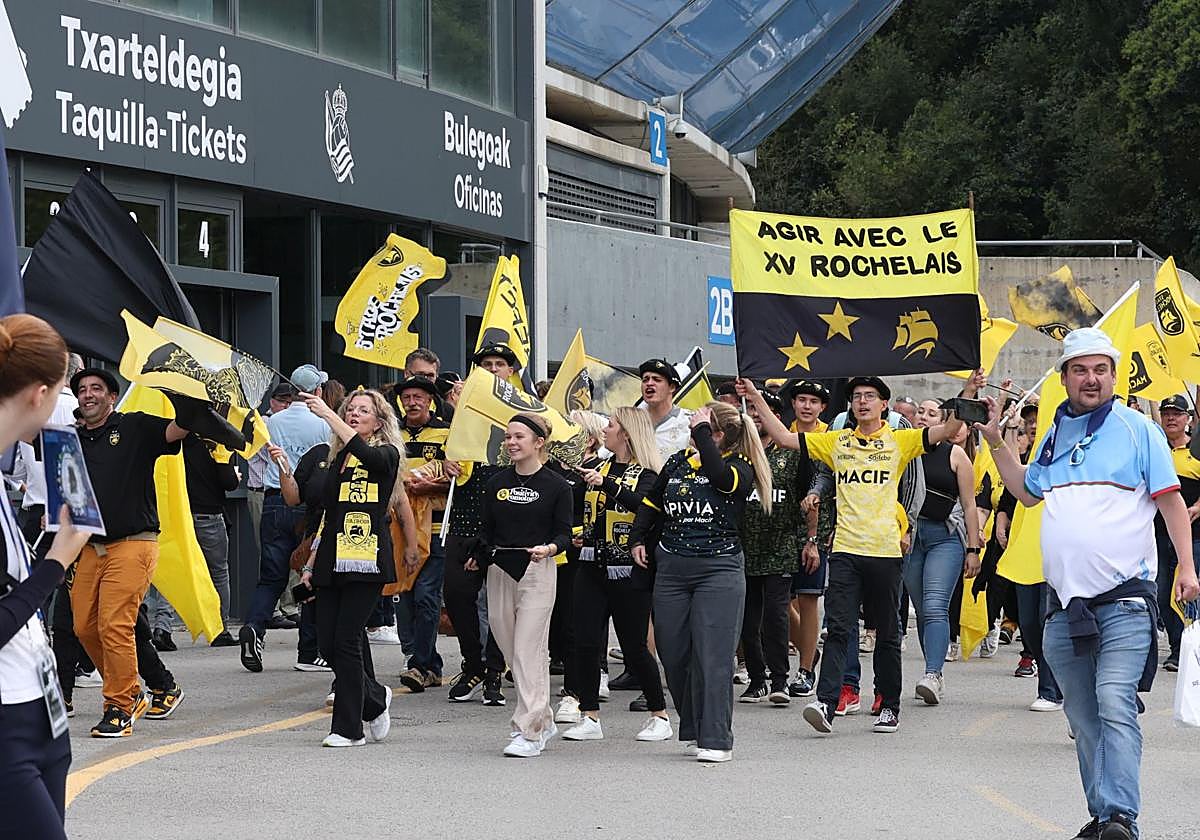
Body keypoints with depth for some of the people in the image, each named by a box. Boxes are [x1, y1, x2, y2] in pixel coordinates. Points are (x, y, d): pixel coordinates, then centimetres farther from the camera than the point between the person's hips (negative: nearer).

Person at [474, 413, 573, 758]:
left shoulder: (556, 486, -2)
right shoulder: (496, 483, 11)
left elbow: (564, 533, -2)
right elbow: (487, 531, 15)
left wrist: (549, 548, -21)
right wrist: (478, 557, 1)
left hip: (537, 572, -5)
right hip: (499, 571, 5)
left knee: (528, 651, -10)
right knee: (510, 649, 8)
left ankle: (529, 731, -8)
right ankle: (544, 721, 22)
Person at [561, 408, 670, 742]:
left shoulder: (646, 472, -6)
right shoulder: (598, 467, 14)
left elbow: (642, 502, -26)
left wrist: (606, 483, -32)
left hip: (628, 572, -6)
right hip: (592, 567, 6)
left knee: (634, 646, 0)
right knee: (586, 643, -1)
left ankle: (660, 717, 14)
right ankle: (589, 718, 7)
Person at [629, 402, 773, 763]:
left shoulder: (739, 467, -3)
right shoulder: (678, 462, 13)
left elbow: (720, 476, -27)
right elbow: (651, 503, 25)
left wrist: (701, 431, -17)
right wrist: (637, 539, 15)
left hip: (719, 568, -6)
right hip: (671, 568, 6)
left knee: (713, 656, -9)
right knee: (673, 654, 7)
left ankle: (716, 739, -7)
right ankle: (693, 730, 21)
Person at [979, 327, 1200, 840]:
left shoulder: (1136, 428, 1)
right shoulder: (1055, 435, 16)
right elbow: (1027, 491, 29)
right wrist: (996, 443, 20)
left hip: (1125, 600, -6)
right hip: (1066, 602, 6)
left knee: (1115, 706, -19)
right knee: (1083, 718, 8)